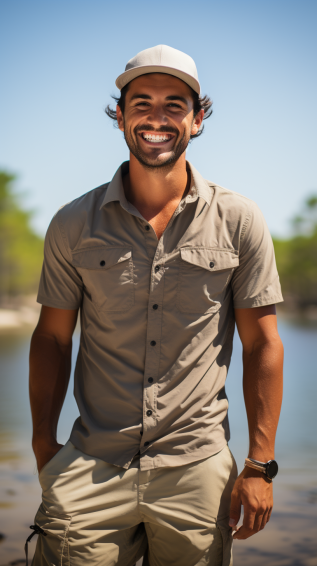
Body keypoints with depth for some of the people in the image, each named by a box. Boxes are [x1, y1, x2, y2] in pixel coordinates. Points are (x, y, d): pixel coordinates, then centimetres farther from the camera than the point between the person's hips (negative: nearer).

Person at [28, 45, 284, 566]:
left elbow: (262, 344, 2)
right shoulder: (74, 225, 3)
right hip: (91, 470, 1)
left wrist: (259, 466, -1)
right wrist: (44, 447, 1)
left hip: (197, 469, 0)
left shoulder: (239, 221, 1)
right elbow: (52, 338, 9)